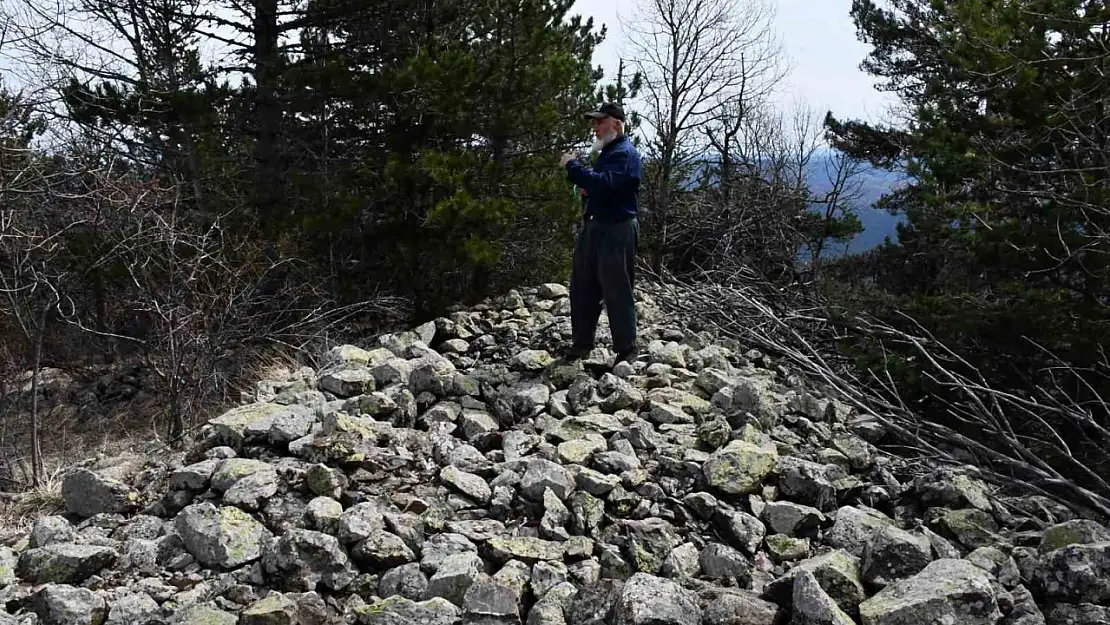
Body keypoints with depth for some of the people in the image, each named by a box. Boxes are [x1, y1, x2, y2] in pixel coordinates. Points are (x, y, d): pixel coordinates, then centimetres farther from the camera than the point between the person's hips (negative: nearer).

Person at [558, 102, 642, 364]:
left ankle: (626, 349, 3)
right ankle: (581, 343, 20)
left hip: (617, 229, -10)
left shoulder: (625, 153, -12)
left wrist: (573, 166, -20)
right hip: (594, 225, 10)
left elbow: (606, 183, -28)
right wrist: (587, 190, 8)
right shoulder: (607, 152, 20)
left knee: (617, 291, -5)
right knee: (582, 287, 11)